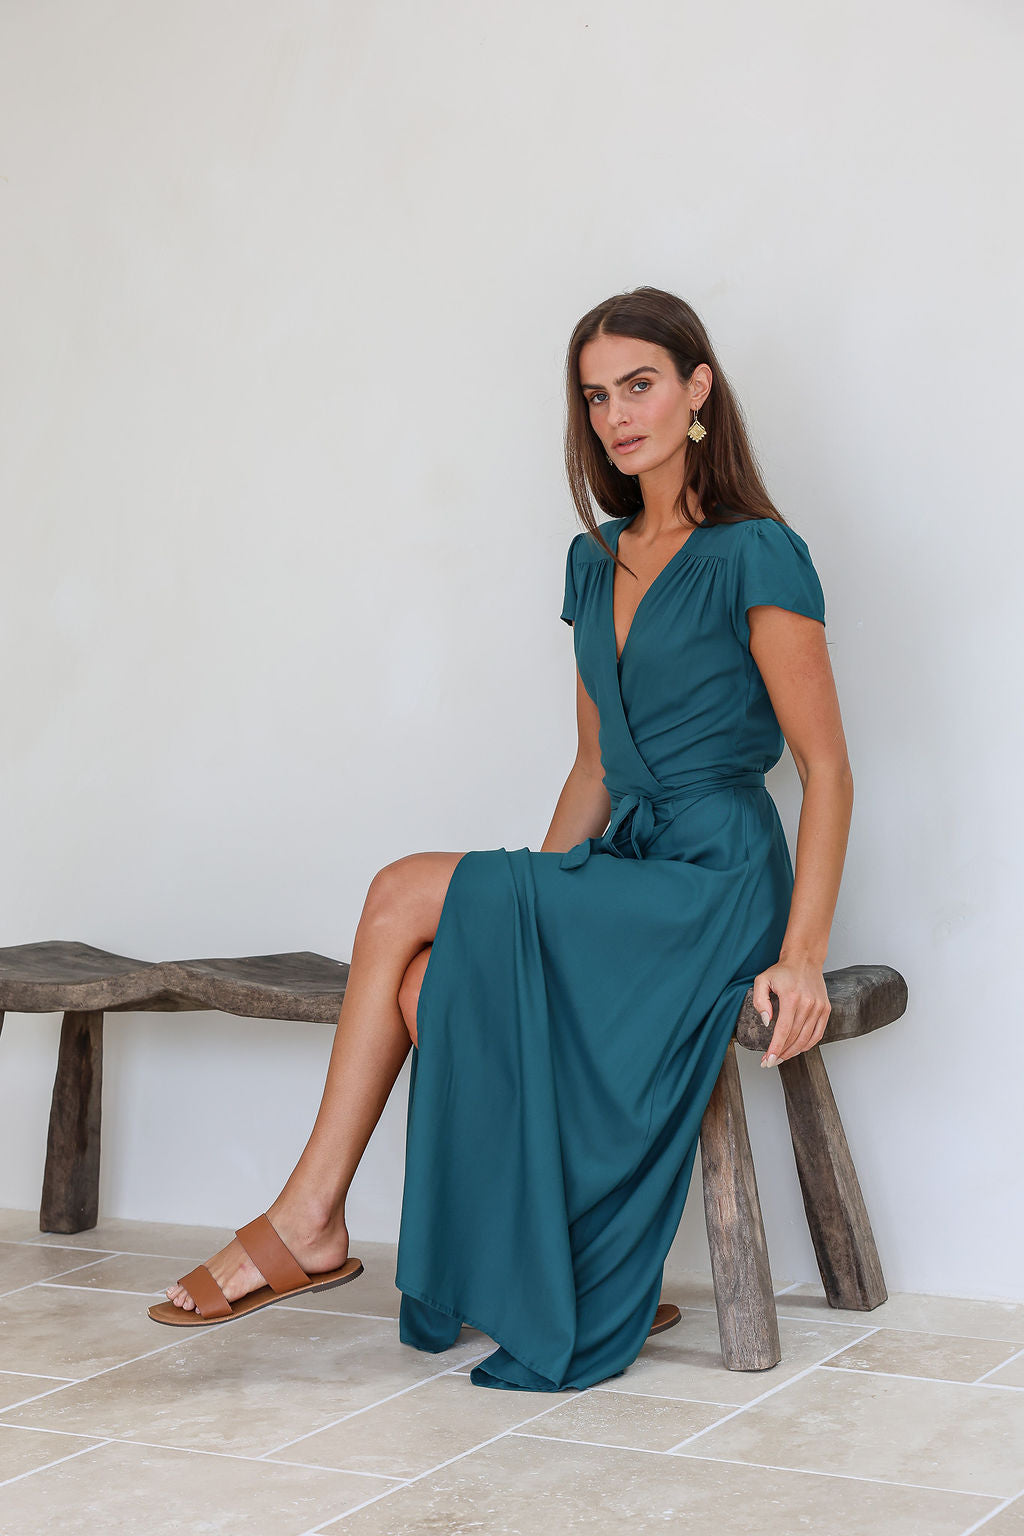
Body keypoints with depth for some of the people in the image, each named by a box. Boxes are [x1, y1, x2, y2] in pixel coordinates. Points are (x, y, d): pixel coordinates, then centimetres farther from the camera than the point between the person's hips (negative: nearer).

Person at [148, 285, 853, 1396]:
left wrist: (801, 952, -19)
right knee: (437, 979, -21)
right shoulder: (596, 560, 15)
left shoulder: (756, 557, -7)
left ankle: (312, 1217, -9)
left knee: (406, 895, -20)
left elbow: (827, 770, -9)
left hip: (716, 889, -7)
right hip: (619, 881, 7)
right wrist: (526, 908, 8)